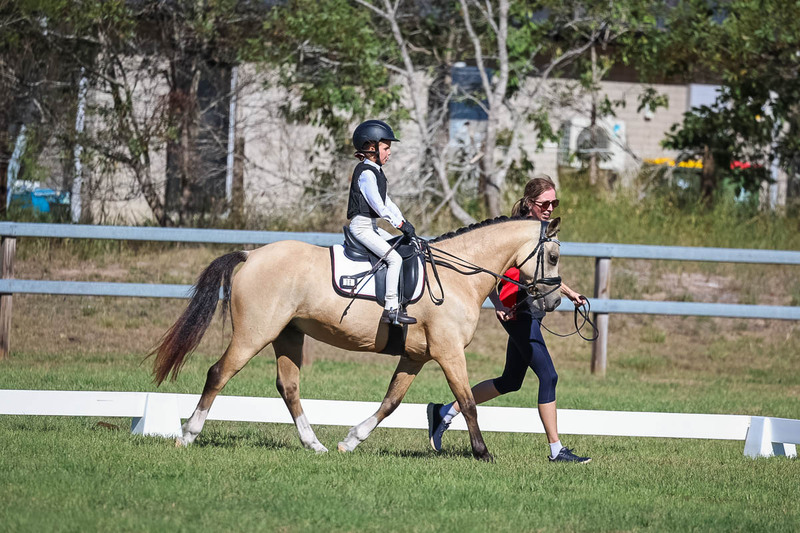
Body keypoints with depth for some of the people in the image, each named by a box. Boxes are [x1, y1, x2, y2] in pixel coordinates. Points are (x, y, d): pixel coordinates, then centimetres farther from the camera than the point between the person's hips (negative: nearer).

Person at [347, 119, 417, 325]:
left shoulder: (376, 172, 17)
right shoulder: (366, 173, -16)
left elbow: (387, 202, 19)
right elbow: (378, 205, -22)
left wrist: (404, 222, 9)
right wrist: (400, 224, -20)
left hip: (371, 226, 11)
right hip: (362, 226, -11)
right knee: (394, 258, -20)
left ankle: (397, 304, 10)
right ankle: (391, 309, -23)